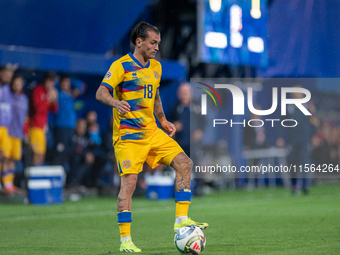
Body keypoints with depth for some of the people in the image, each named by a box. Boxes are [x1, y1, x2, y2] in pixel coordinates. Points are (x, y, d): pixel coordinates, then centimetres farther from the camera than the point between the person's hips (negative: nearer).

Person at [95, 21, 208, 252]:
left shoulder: (156, 67, 14)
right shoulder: (121, 66, -9)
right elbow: (101, 92, -19)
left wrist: (163, 120, 21)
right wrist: (116, 102, -39)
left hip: (152, 132, 7)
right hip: (128, 135, -7)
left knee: (184, 163, -3)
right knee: (129, 182, -14)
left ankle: (181, 220, 1)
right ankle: (125, 240, -8)